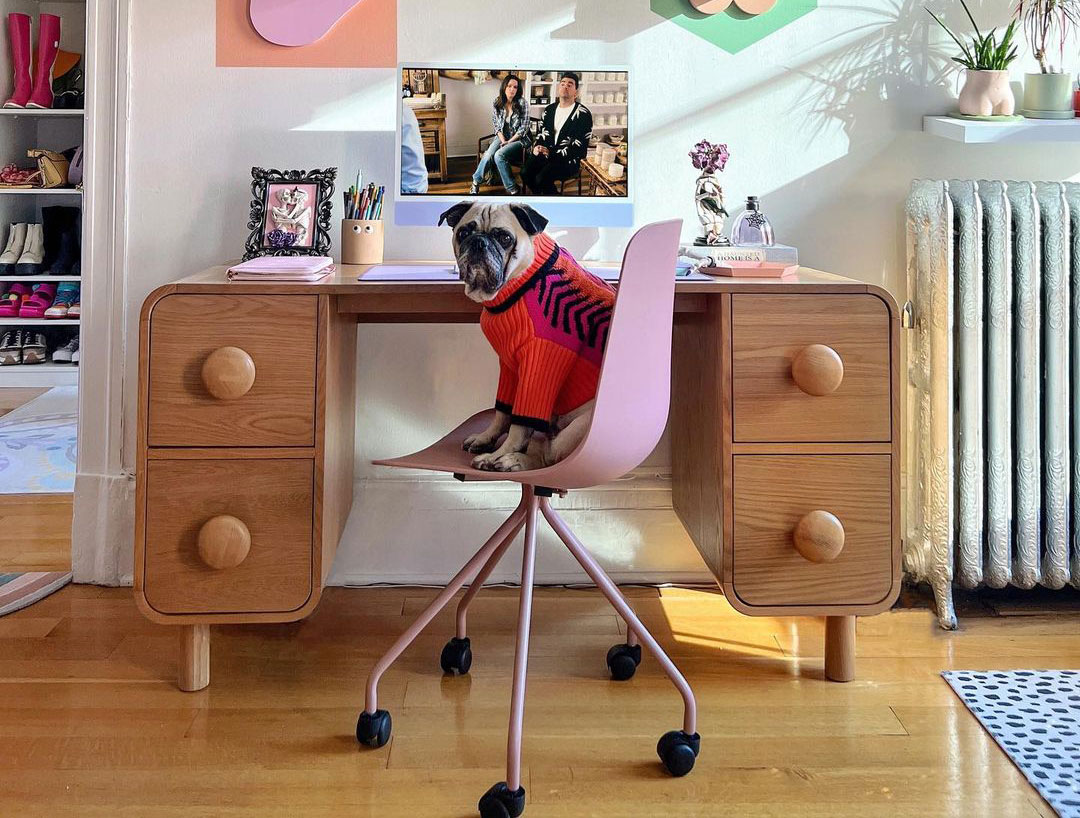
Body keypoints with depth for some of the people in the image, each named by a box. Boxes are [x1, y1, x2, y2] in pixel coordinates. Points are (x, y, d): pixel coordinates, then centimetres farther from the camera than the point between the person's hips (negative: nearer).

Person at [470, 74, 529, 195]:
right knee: (488, 155, -25)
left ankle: (511, 188, -19)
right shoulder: (496, 103, -1)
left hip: (518, 139, -3)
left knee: (499, 155, -29)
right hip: (502, 136, 3)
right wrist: (502, 140, -10)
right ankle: (476, 182, -7)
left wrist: (509, 141, -14)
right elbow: (496, 125, 6)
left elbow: (524, 127, -10)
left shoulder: (522, 103, -11)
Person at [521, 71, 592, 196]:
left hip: (569, 160, -6)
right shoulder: (550, 109, 12)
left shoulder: (583, 114, -9)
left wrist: (552, 153, -21)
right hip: (547, 154, 6)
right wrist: (537, 147, -6)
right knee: (525, 173, -19)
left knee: (542, 178, -29)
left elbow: (579, 148, -15)